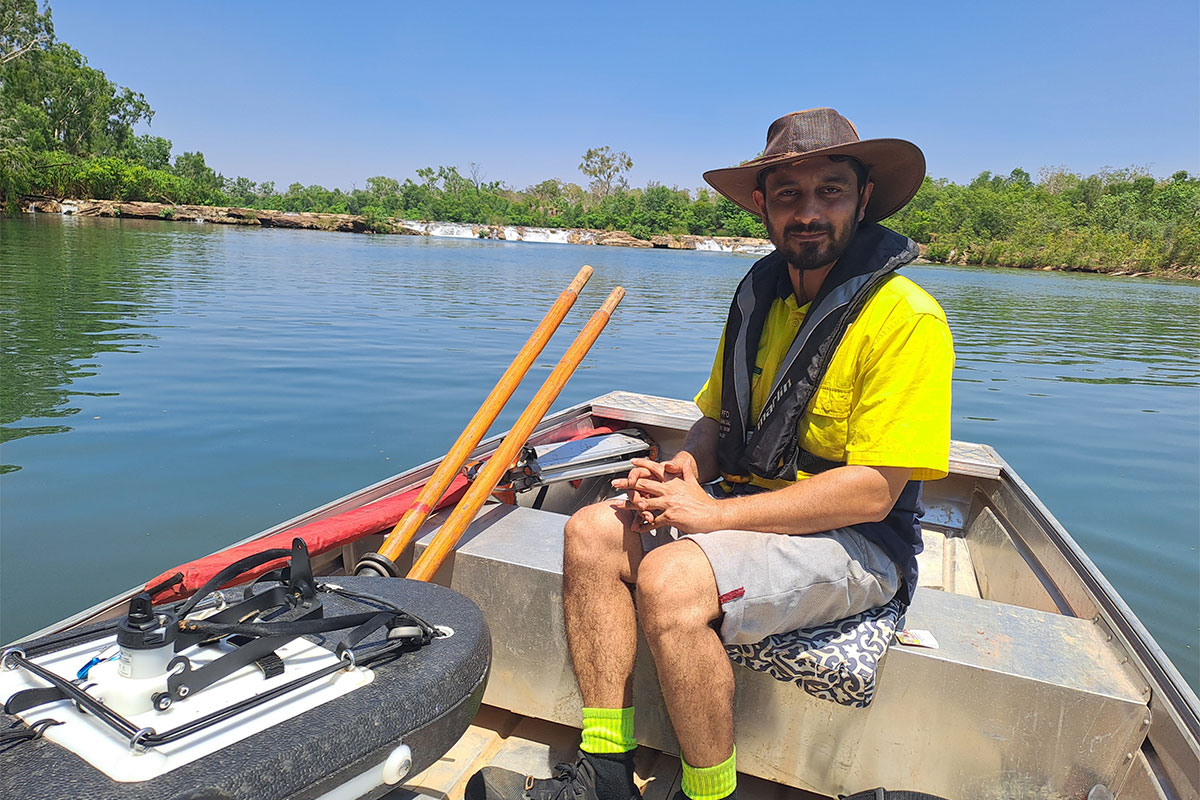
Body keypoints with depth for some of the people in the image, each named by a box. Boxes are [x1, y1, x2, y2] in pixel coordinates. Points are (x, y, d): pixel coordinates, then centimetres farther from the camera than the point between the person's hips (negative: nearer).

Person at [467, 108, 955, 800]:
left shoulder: (905, 315, -16)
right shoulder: (761, 294, 8)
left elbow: (871, 493, -20)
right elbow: (719, 419, 15)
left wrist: (715, 513, -22)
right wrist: (683, 470, -9)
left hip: (857, 544, -7)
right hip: (753, 506, 7)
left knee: (671, 578, -30)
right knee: (593, 532, -10)